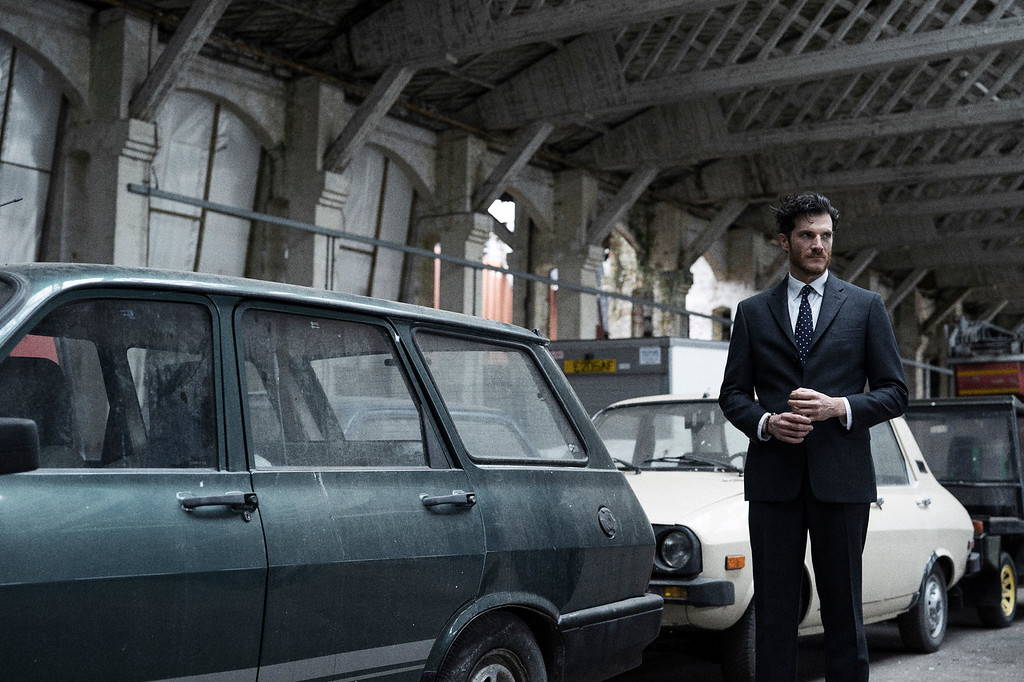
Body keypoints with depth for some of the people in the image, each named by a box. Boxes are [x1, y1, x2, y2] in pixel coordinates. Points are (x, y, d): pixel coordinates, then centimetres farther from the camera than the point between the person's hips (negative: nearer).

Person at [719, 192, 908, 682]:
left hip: (841, 476, -1)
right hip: (773, 476, 1)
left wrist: (839, 407, -11)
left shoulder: (865, 306, 9)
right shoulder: (752, 312, 11)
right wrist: (765, 423, -9)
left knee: (843, 605, 4)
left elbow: (894, 392, 6)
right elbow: (733, 393, 11)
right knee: (774, 606, 3)